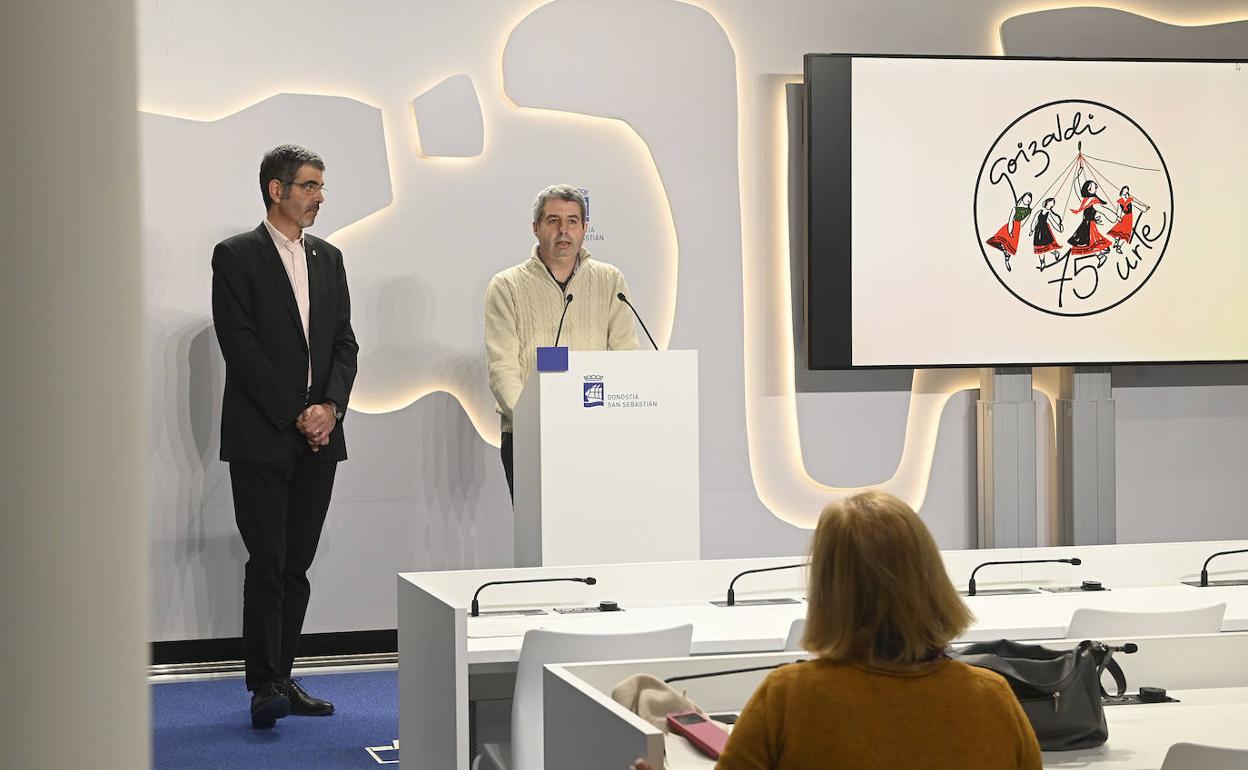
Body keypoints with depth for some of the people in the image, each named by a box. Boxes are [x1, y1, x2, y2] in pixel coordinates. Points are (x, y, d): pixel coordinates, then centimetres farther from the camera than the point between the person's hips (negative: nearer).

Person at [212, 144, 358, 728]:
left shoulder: (329, 258, 16)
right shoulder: (236, 256, -2)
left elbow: (344, 342, 13)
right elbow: (241, 347, -9)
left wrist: (330, 405, -5)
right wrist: (297, 414, -13)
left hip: (319, 437, 5)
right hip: (261, 438, -5)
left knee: (297, 564, 6)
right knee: (267, 562, -7)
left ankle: (282, 677, 12)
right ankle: (265, 685, -4)